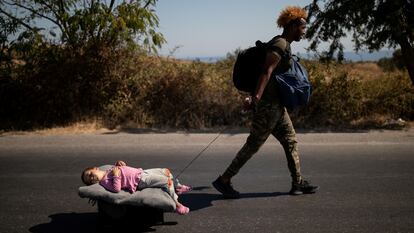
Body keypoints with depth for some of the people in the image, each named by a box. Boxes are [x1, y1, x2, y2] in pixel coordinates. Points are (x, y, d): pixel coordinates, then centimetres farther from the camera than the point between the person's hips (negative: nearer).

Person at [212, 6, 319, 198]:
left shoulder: (280, 44, 17)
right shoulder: (280, 45, -14)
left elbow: (269, 72, 24)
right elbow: (267, 71, -28)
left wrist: (256, 96, 29)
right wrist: (256, 97, -39)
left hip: (275, 104, 10)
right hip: (269, 104, -10)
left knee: (290, 141, 12)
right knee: (253, 145, -4)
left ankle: (298, 183, 19)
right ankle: (224, 180, 4)